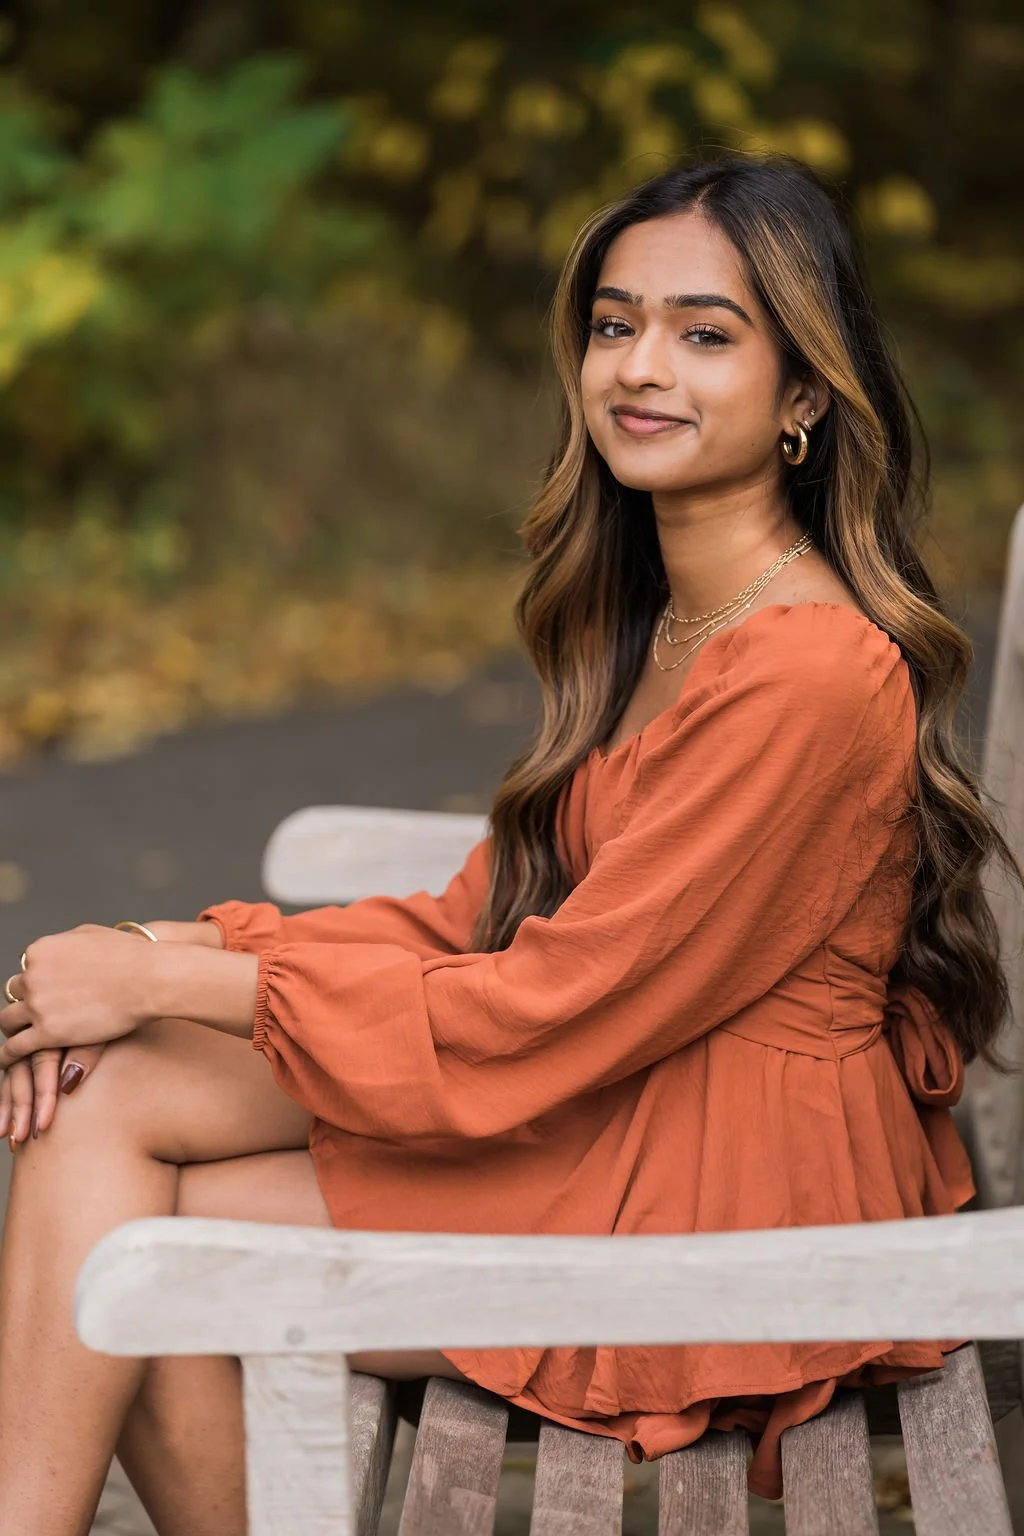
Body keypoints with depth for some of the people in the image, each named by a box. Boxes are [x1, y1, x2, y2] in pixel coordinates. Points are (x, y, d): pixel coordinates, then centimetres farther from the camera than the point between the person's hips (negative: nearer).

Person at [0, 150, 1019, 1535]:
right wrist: (191, 953, -6)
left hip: (712, 1200, -8)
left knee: (132, 1237, -9)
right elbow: (492, 915, 9)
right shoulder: (649, 615, 9)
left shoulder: (810, 675, -22)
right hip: (610, 1097, 8)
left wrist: (170, 980, -15)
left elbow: (557, 1012, -21)